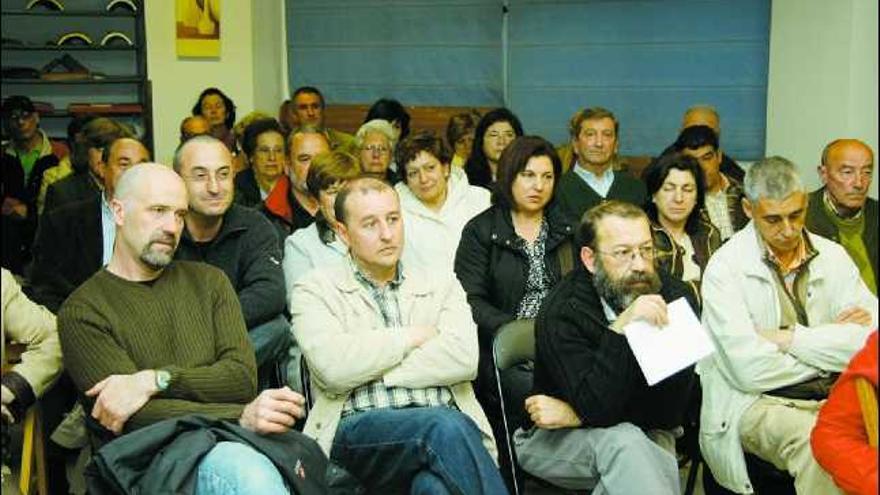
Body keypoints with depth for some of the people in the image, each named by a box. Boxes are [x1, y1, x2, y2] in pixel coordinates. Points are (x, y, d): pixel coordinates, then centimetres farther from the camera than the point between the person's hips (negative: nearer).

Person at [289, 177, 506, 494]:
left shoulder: (441, 286, 20)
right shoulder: (314, 290, 13)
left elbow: (463, 359, 1)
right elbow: (333, 367, -6)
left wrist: (372, 372, -1)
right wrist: (412, 336, 4)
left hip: (444, 422, 2)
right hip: (361, 428, -2)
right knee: (444, 426, -35)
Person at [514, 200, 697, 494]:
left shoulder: (676, 298, -11)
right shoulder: (561, 313, -19)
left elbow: (672, 409, -14)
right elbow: (597, 408, -27)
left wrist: (575, 415, -17)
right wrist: (619, 331, -39)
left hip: (644, 435, 3)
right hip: (556, 438, -3)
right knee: (625, 441, -34)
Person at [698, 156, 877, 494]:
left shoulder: (832, 257, 10)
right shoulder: (725, 268, -5)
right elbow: (750, 369, -14)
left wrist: (790, 338, -8)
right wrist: (829, 342, -1)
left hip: (835, 398, 4)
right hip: (757, 403, -4)